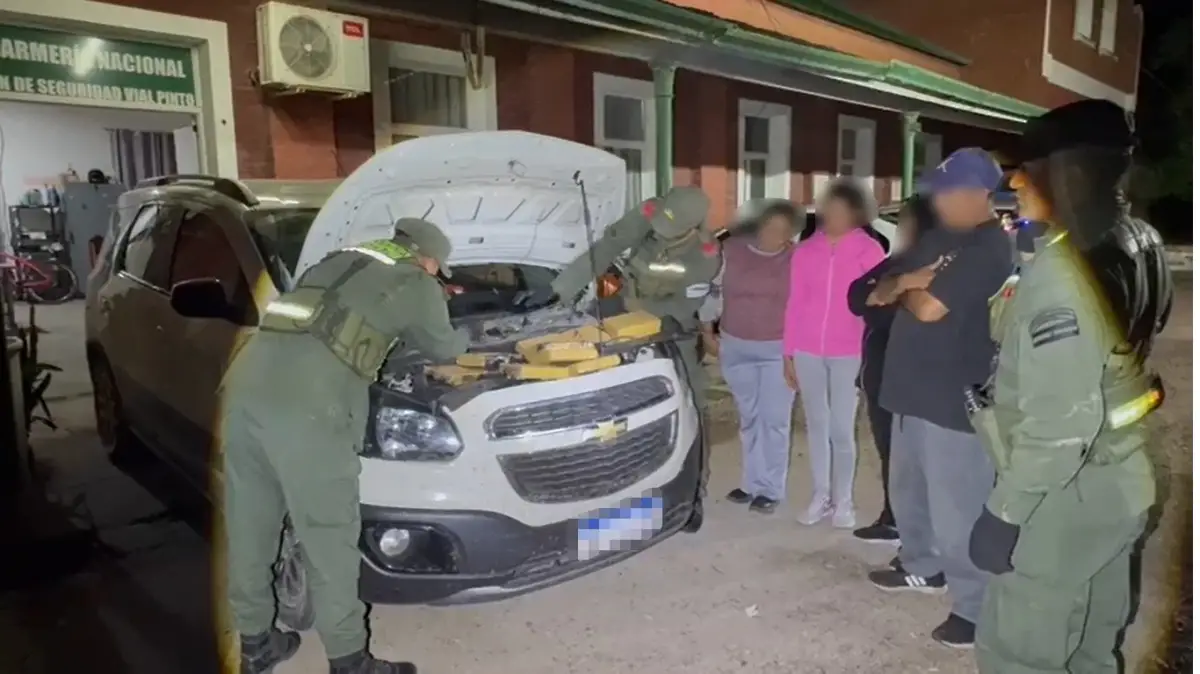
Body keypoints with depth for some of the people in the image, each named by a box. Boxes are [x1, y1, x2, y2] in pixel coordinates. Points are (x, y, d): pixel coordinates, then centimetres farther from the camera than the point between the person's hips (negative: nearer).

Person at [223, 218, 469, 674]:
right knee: (329, 537, 6)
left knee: (249, 526, 19)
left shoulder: (343, 259, 29)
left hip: (246, 383, 8)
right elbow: (442, 349, 25)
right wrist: (460, 338, 46)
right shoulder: (415, 283, 11)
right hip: (304, 404, -7)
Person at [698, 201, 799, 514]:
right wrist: (707, 331, 6)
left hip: (778, 350, -2)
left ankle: (771, 489, 8)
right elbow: (713, 291, 6)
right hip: (735, 347, 2)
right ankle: (752, 482, 23)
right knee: (749, 418, 12)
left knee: (774, 420, -2)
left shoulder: (797, 260, -3)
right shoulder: (731, 249, -1)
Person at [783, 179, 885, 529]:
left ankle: (843, 500, 16)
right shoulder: (805, 251, 7)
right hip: (807, 352, 3)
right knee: (817, 426, 10)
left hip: (847, 353, -2)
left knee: (841, 430, 0)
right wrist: (788, 353, 6)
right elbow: (794, 304, 8)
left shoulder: (869, 251, 1)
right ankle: (820, 496, 21)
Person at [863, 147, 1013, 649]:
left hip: (955, 399, -9)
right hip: (913, 390, 9)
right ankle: (923, 567, 42)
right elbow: (879, 293, 12)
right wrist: (904, 281, -10)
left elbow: (929, 309, -24)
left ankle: (975, 607, 13)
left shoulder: (990, 247, -15)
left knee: (957, 511, -2)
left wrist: (907, 290, -2)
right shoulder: (935, 237, 13)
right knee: (908, 491, 22)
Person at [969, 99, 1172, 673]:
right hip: (1121, 483, 9)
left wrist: (1005, 511, -18)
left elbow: (1061, 422, -25)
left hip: (1064, 497, -9)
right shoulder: (1130, 250, 4)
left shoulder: (1058, 271, -23)